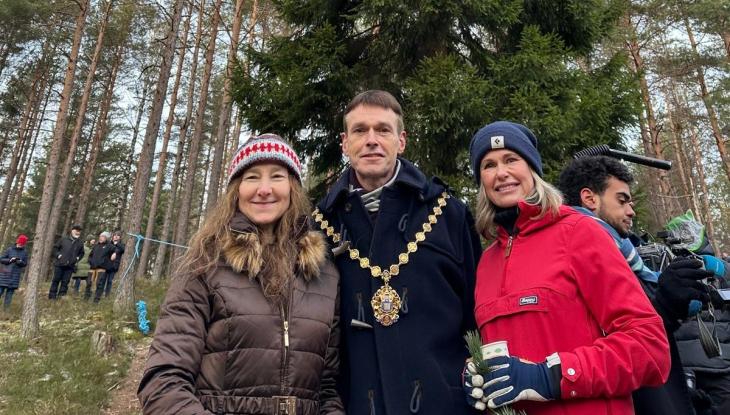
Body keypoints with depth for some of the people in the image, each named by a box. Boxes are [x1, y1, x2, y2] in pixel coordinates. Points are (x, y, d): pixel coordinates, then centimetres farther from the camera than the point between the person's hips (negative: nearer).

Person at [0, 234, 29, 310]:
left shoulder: (24, 253, 4)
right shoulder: (9, 250, -2)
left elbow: (25, 263, 7)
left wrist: (21, 262, -14)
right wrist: (10, 260, -17)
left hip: (15, 276, 2)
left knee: (10, 292, 3)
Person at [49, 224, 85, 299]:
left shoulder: (80, 243, 11)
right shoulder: (64, 239, 3)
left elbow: (81, 253, 23)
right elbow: (55, 247, 9)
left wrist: (78, 258, 7)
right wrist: (58, 255, -4)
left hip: (70, 266, 2)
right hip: (59, 264, -2)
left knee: (65, 282, 2)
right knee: (56, 280, 3)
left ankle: (61, 296, 8)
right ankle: (52, 296, 10)